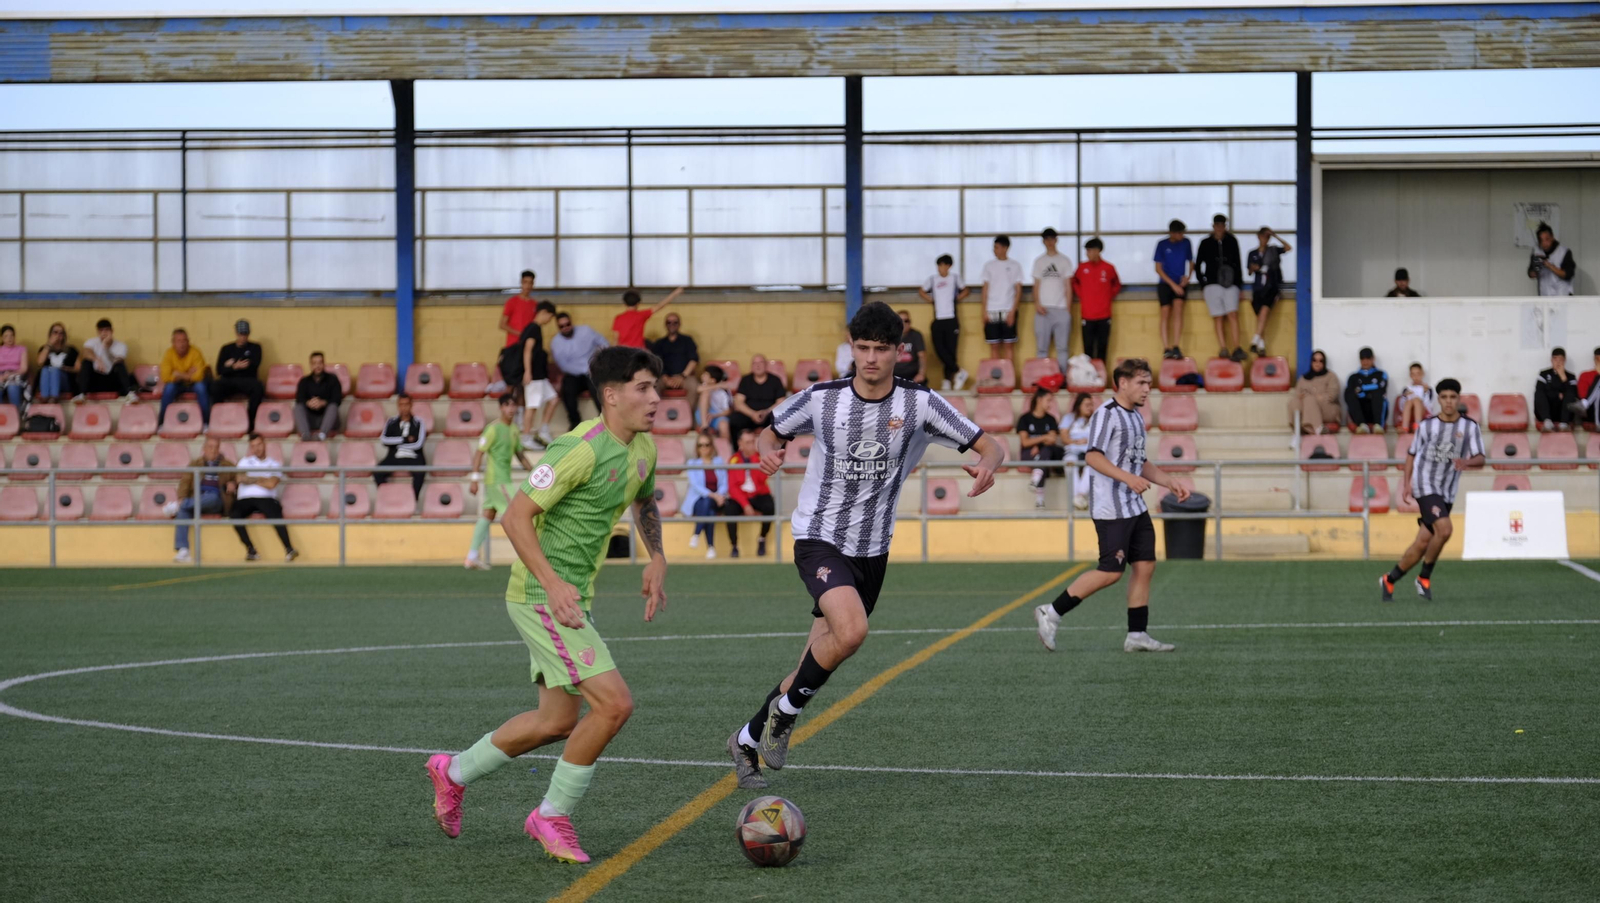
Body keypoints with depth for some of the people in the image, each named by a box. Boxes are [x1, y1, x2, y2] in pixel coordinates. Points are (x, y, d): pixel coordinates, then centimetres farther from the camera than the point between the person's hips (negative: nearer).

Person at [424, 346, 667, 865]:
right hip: (542, 595, -10)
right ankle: (554, 817, 1)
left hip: (572, 598, 10)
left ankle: (455, 773, 36)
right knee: (614, 704, -16)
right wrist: (552, 583, -28)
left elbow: (645, 502, 30)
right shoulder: (582, 448, -20)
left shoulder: (643, 448, 8)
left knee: (558, 721, 16)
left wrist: (657, 559, 16)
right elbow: (516, 516, -20)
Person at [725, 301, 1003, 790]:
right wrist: (768, 450, -14)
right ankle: (786, 710, -5)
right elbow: (770, 434, 10)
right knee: (851, 630, -29)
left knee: (823, 656, 9)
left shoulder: (920, 403, -7)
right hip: (820, 539, -3)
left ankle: (748, 739, 28)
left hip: (872, 550, 3)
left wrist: (987, 465, -28)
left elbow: (990, 446, -5)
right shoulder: (821, 398, -7)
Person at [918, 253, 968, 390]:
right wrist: (931, 300, 10)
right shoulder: (932, 279, 10)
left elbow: (966, 290, 19)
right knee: (939, 350, -7)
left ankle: (948, 380, 3)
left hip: (952, 319, -2)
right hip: (937, 321, 2)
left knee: (950, 350, -5)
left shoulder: (955, 278, 7)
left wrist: (957, 298, 5)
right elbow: (921, 292, 23)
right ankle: (958, 372, 4)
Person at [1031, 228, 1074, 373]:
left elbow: (1068, 287, 7)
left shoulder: (1065, 260, 9)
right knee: (1042, 347, -1)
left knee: (1062, 347, -2)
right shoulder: (1039, 261, 11)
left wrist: (1068, 309, -1)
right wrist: (1037, 304, -6)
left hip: (1061, 308, -1)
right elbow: (1036, 285, 9)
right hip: (1043, 309, 1)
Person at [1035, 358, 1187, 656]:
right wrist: (1128, 478, -28)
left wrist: (1171, 483, 18)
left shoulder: (1136, 418, 17)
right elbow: (1092, 456, -20)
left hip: (1135, 508, 9)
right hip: (1111, 509, -9)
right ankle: (1052, 613, 0)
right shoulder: (1107, 414, -12)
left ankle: (1137, 636, 9)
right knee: (1111, 571, -10)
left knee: (1145, 566, 4)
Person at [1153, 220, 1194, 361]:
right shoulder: (1162, 245, -4)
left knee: (1178, 308, -18)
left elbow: (1191, 262, 15)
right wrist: (1173, 284, -11)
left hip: (1180, 282, 1)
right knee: (1165, 312, -9)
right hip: (1165, 283, -1)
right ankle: (1166, 348, -6)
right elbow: (1158, 268, -3)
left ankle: (1176, 347, -20)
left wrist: (1188, 276, -5)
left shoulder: (1186, 243, 3)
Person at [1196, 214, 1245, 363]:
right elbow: (1197, 265, 14)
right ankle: (1223, 349, -6)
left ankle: (1237, 349, -22)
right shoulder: (1206, 243, 9)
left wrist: (1237, 283, 6)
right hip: (1212, 284, 0)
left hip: (1230, 284, 0)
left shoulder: (1232, 242, 11)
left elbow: (1237, 264, 12)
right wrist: (1202, 282, 5)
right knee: (1218, 317, -4)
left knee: (1232, 314, -14)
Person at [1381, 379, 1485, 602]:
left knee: (1422, 544, 4)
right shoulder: (1426, 426, 1)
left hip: (1447, 493, 3)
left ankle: (1389, 580, 21)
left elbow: (1480, 459, -8)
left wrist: (1467, 462, -31)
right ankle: (1424, 577, -7)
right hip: (1426, 486, -3)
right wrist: (1406, 484, 3)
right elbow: (1411, 454, 12)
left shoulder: (1470, 427, 1)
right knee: (1444, 528, -25)